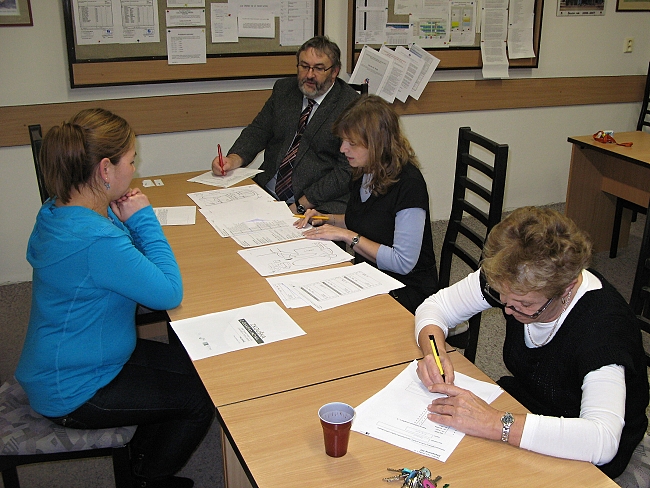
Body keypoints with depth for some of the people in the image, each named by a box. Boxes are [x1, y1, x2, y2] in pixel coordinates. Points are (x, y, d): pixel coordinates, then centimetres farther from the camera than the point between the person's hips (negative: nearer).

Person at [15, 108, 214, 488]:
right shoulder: (97, 240, -35)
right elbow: (170, 293, -28)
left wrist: (120, 220, -7)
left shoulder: (56, 212, -3)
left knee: (194, 368, 15)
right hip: (72, 393, -10)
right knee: (202, 399, 0)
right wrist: (142, 220, -21)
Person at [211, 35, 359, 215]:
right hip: (266, 192, 5)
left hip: (318, 206, -5)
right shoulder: (284, 89, 12)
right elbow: (258, 131, 14)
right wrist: (234, 159, -7)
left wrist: (301, 205, -15)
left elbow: (347, 171, -10)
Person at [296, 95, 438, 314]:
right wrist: (326, 220, 4)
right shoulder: (363, 173, 2)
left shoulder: (408, 184, -23)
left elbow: (403, 263, -23)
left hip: (406, 289, -8)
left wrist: (347, 236, -20)